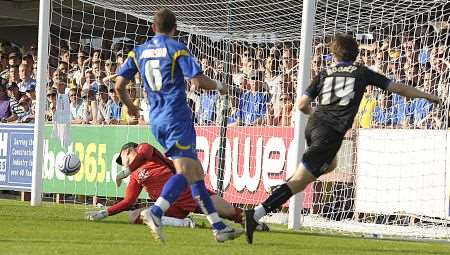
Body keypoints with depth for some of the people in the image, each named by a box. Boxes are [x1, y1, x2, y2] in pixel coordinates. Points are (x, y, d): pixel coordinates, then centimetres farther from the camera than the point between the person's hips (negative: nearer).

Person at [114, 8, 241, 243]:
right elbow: (198, 82, -12)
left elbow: (119, 85, 7)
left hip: (156, 120, 7)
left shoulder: (139, 52, 12)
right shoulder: (177, 49, -3)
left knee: (196, 172, 11)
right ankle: (155, 212, -38)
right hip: (177, 117, -7)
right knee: (185, 172, -15)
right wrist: (219, 86, 9)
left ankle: (218, 227, 10)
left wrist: (130, 106, 26)